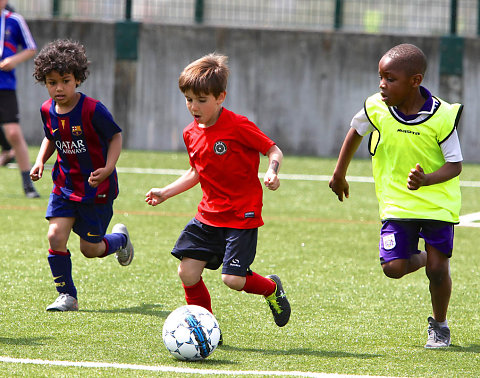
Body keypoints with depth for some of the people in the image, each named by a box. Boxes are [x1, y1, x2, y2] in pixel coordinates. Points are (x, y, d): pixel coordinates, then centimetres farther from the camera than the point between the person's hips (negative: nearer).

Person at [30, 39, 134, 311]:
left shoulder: (93, 110, -20)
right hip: (65, 184, 5)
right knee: (55, 235, -12)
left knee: (90, 249, 3)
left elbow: (116, 137, -9)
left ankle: (120, 238, 39)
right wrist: (41, 161, -1)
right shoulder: (48, 111, -3)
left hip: (96, 187, -4)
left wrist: (107, 169, -22)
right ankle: (67, 296, 2)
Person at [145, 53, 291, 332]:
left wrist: (272, 172, -27)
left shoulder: (239, 126, -15)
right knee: (188, 272, -5)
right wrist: (166, 192, 15)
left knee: (233, 279, -14)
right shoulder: (191, 134, 7)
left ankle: (271, 287, 19)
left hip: (242, 216, -6)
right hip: (208, 215, 6)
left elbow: (274, 150, -7)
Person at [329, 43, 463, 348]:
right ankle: (427, 258, 24)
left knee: (438, 269, -7)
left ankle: (439, 325, 19)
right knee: (393, 267, -11)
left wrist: (426, 180, -35)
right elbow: (355, 132, 11)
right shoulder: (376, 108, -10)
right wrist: (339, 174, 20)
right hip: (397, 201, 3)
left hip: (437, 201, -3)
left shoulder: (442, 117, -20)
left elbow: (455, 164, -16)